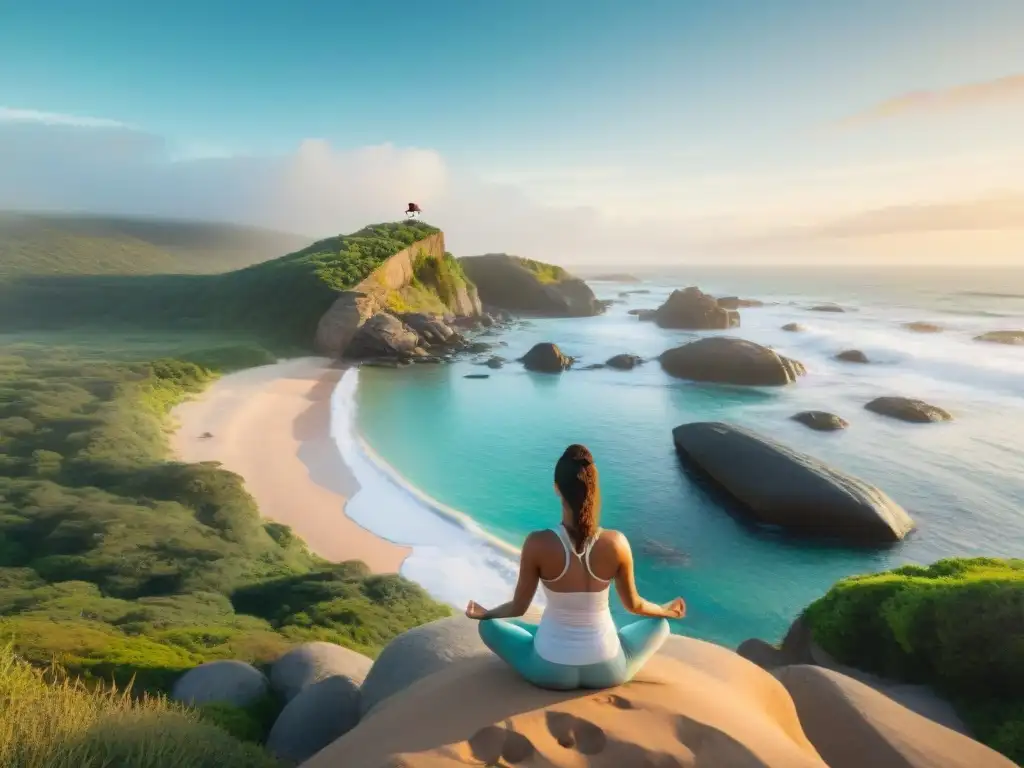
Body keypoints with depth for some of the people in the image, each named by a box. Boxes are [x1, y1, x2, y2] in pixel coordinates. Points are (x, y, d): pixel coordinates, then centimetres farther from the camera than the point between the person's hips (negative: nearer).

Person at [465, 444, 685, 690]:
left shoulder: (538, 544, -20)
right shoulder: (616, 543, -17)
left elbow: (519, 607, -7)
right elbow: (633, 604, -1)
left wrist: (484, 613, 15)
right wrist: (666, 610, 22)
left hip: (551, 671, -1)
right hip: (608, 671, 2)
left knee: (488, 625, 22)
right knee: (660, 624, 28)